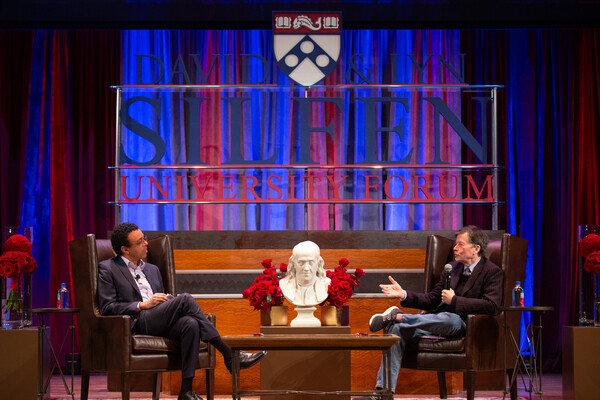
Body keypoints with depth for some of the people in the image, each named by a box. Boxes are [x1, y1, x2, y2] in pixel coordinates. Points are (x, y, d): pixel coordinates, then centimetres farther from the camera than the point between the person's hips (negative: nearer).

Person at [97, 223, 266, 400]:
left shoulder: (152, 269, 28)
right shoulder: (108, 269, 8)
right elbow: (107, 308, -2)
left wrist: (168, 299, 4)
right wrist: (143, 305, -10)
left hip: (160, 323, 6)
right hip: (137, 323, -6)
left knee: (191, 324, -32)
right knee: (185, 299, -27)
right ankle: (229, 354, -26)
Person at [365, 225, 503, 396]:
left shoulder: (492, 272, -3)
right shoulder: (452, 268, 18)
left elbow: (491, 306, -19)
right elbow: (432, 299, 18)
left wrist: (454, 300, -18)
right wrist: (404, 294, 2)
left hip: (462, 326, -6)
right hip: (437, 321, 6)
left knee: (452, 319, -42)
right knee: (397, 328, -18)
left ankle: (396, 316, -30)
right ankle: (384, 389, -22)